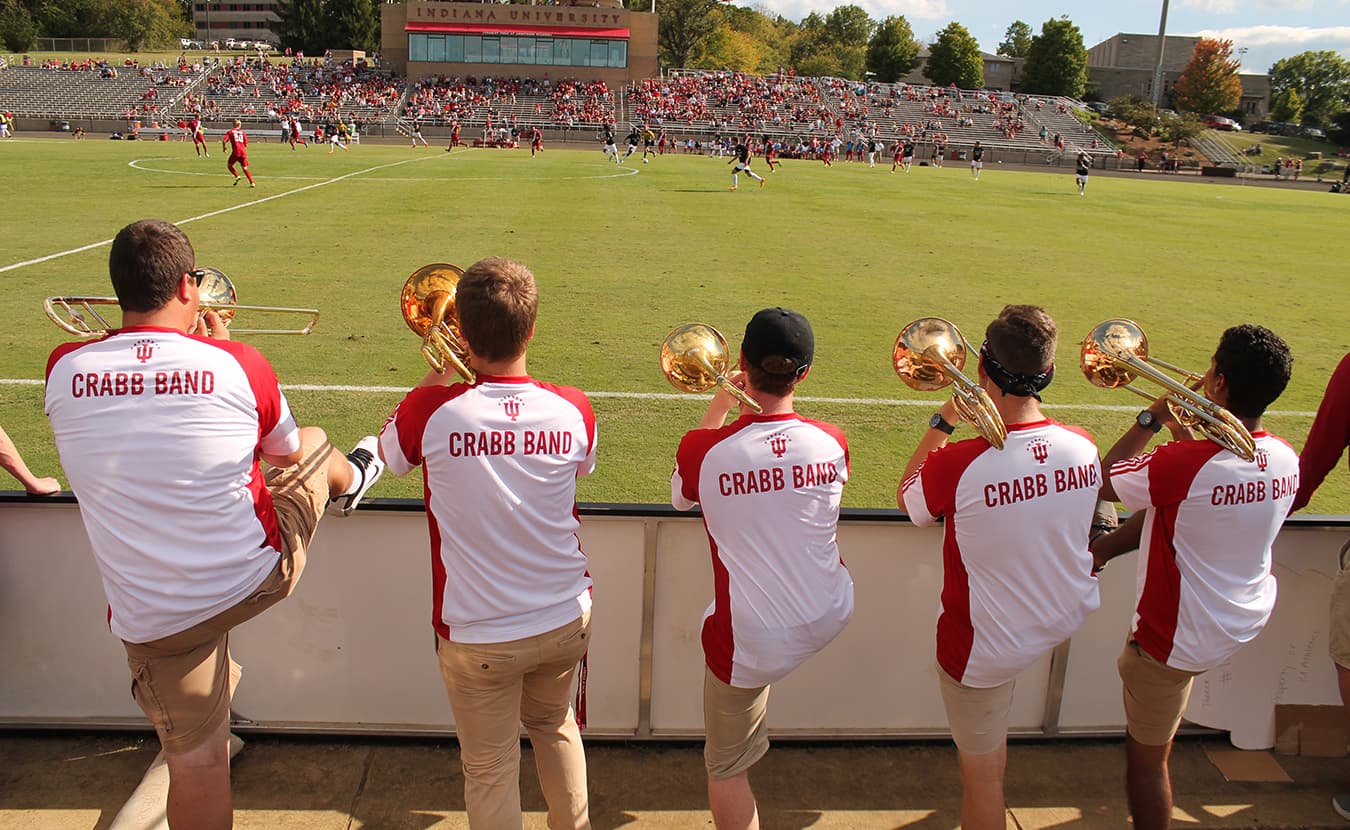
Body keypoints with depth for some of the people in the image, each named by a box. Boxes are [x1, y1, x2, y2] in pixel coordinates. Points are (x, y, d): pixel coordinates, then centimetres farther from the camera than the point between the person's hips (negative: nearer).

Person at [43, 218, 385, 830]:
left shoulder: (64, 371, -10)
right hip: (259, 577, 0)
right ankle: (352, 479, 61)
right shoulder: (235, 365, -15)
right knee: (316, 445, 25)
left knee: (195, 761, 15)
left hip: (153, 616, 1)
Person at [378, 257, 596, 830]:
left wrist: (439, 374, 9)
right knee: (553, 724, 31)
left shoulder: (433, 410, -21)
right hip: (566, 621, 4)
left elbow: (388, 453, 3)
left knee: (490, 769, 16)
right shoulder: (573, 411, -14)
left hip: (478, 637, -3)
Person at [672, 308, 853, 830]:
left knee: (727, 768, 18)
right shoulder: (831, 443, -11)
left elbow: (681, 497, 7)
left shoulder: (704, 448, -19)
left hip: (752, 642, -3)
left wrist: (721, 403, 9)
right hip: (830, 620, 4)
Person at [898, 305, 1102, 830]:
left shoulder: (959, 463, -31)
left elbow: (907, 500, -7)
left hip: (987, 644, -4)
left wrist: (942, 422, -3)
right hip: (1070, 620, 5)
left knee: (981, 772, 14)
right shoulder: (1082, 448, -16)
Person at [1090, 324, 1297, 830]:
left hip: (1179, 638, -7)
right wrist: (1184, 433, 9)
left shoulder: (1186, 464, -32)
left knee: (1147, 755, 13)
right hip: (1247, 622, 7)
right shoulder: (1286, 460, -9)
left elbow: (1103, 482, -15)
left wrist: (1151, 419, -8)